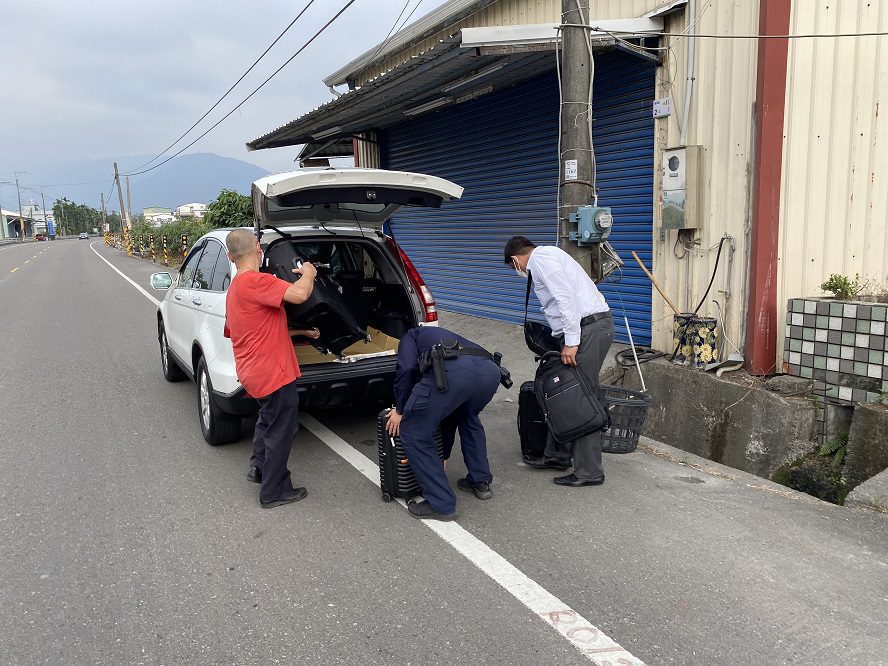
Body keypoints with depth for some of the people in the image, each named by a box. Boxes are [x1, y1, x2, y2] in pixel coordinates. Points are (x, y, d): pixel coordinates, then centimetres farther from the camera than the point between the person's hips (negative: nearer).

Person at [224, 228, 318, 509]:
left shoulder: (234, 287, 13)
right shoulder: (255, 281, -20)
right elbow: (299, 294, -33)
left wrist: (299, 332, 26)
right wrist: (308, 273, -12)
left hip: (254, 371, 10)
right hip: (273, 372, -10)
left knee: (269, 419, 31)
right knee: (282, 430, 5)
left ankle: (259, 466, 42)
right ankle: (274, 492, 17)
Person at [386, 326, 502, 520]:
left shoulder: (412, 335, 33)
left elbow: (407, 368, 6)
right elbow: (451, 411, 49)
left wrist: (400, 409, 20)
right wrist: (443, 456, 58)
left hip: (453, 370, -7)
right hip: (490, 370, 7)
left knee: (413, 433, 13)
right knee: (469, 418, 39)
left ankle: (441, 504, 16)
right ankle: (480, 482, 42)